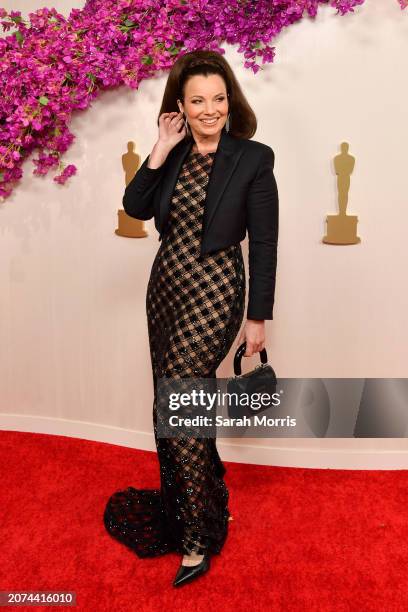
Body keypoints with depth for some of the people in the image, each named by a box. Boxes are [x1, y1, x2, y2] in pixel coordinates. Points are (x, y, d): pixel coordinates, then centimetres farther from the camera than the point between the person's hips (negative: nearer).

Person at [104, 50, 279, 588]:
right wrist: (161, 151, -10)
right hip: (165, 286, 6)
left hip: (214, 293, -6)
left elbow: (264, 244, -8)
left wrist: (259, 317, -8)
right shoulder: (174, 154, 6)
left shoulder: (253, 158, -9)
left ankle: (198, 539, 9)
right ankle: (204, 497, 37)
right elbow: (135, 207, -2)